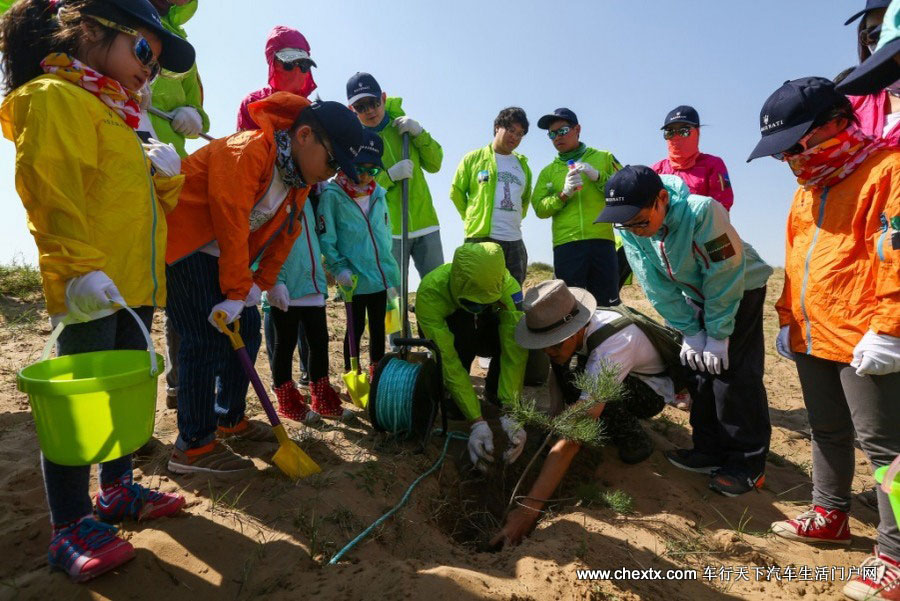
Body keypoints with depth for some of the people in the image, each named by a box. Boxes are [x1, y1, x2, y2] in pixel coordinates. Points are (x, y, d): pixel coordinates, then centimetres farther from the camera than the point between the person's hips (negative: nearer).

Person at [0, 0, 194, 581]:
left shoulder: (116, 116, 23)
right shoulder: (54, 97, -5)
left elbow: (150, 200, 24)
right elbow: (49, 190, -17)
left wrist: (165, 174, 4)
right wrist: (79, 267, -25)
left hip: (134, 283, 10)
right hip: (89, 287, -10)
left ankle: (117, 489, 30)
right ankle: (71, 528, 7)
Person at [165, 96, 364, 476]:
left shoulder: (301, 178, 3)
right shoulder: (249, 150, -25)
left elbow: (284, 235, 6)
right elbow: (230, 224, -28)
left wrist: (260, 284, -2)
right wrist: (236, 291, -24)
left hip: (221, 256, 9)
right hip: (182, 245, -9)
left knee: (247, 330, 8)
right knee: (206, 341, -14)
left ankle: (229, 419, 25)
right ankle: (193, 447, -3)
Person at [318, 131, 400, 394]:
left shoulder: (379, 193, 9)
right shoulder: (332, 194, -9)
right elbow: (325, 237, -10)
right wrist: (338, 268, -15)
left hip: (383, 274, 5)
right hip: (355, 278, -5)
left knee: (378, 325, 16)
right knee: (356, 327, 5)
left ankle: (377, 372, 32)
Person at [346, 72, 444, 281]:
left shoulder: (401, 125, 10)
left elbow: (434, 164, 8)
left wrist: (419, 133, -8)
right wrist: (390, 176, -21)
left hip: (425, 223, 4)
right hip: (388, 230, -3)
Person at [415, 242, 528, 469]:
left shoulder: (508, 287, -34)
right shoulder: (430, 291, -38)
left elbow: (514, 352, -39)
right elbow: (448, 361, -41)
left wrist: (510, 414, -47)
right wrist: (476, 422, -45)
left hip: (486, 327, 2)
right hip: (446, 331, -1)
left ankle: (494, 392, -1)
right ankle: (450, 394, -11)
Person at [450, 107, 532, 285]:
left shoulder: (522, 164, 16)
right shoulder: (474, 158, 2)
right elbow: (456, 192, 4)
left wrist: (514, 219, 15)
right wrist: (474, 219, 5)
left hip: (515, 241, 5)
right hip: (482, 237, -5)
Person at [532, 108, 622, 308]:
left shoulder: (604, 158, 15)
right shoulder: (548, 172, 18)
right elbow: (539, 208, 7)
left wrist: (598, 177, -6)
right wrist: (564, 194, -8)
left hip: (602, 240, -1)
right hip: (566, 245, 1)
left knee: (607, 305, -3)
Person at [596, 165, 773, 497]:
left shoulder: (702, 211, -36)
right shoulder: (630, 228, -19)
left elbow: (725, 278, -27)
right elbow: (659, 288, -13)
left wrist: (719, 335, -20)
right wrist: (690, 331, -12)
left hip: (742, 289, -5)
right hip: (698, 295, 5)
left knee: (733, 373, -9)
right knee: (701, 367, 5)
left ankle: (749, 462, 4)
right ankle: (711, 450, 19)